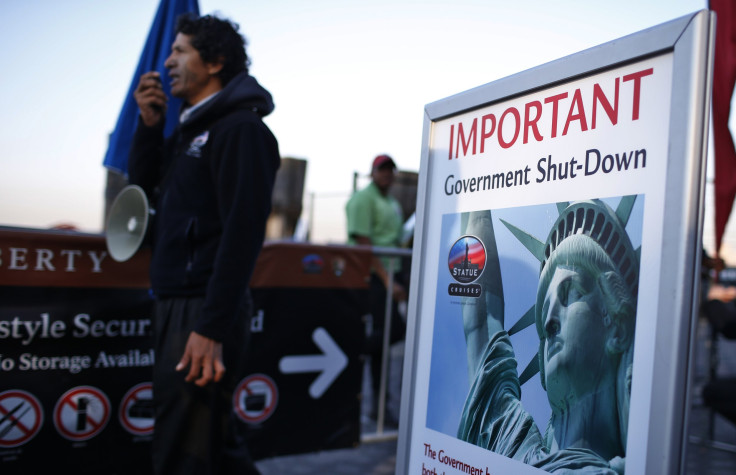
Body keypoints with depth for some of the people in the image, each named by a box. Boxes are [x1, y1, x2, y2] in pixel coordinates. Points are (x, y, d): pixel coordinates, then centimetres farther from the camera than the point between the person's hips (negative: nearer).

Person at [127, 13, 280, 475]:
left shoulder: (240, 128, -10)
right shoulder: (190, 129, 17)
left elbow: (243, 230, -19)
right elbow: (143, 184, 23)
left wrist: (211, 328, -24)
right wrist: (150, 124, 8)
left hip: (204, 310, -9)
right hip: (175, 301, 9)